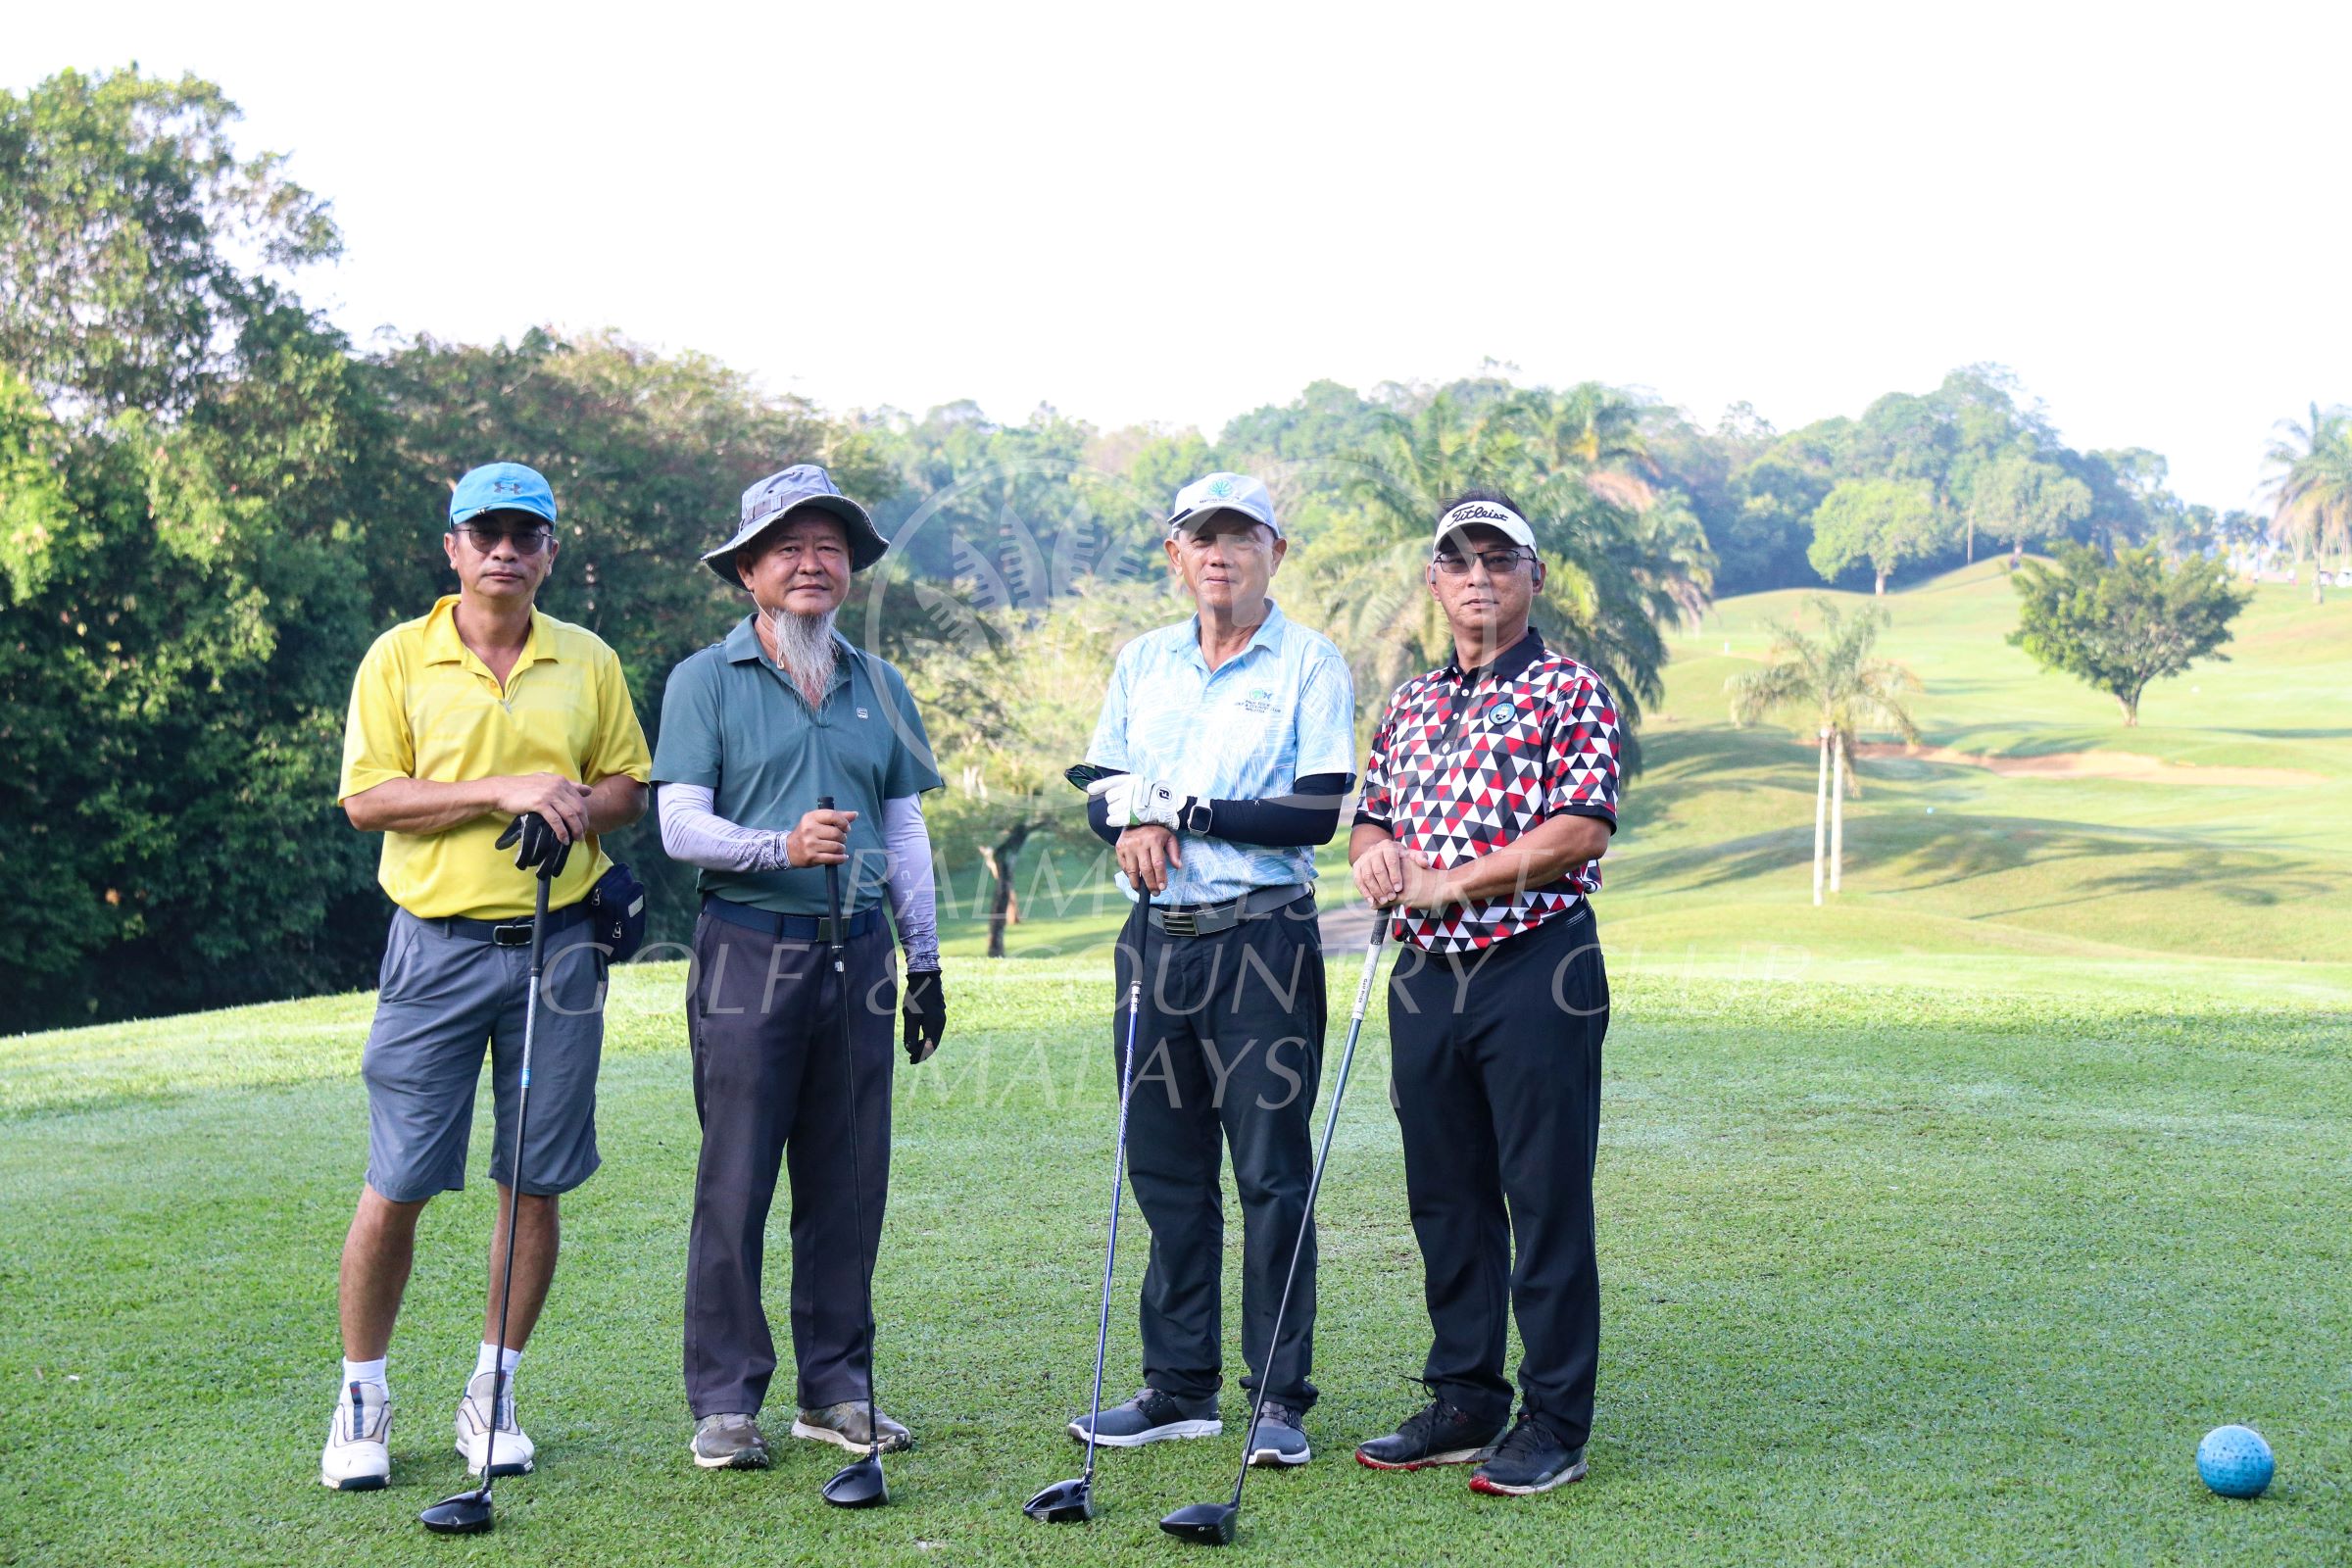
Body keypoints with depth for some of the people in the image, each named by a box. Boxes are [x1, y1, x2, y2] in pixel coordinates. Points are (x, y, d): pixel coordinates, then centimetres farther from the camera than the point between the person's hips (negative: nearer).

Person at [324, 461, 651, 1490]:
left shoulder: (589, 661, 10)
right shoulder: (399, 657, 2)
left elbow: (628, 786, 14)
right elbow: (366, 798, -5)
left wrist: (576, 810, -9)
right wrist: (502, 791, -14)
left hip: (558, 945, 2)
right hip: (437, 946, -2)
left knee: (535, 1184, 5)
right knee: (396, 1185, -2)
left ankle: (493, 1395, 18)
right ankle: (362, 1396, 14)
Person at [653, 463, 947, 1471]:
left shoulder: (878, 688, 15)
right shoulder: (704, 681, 2)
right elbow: (680, 826, -6)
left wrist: (924, 961, 13)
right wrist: (783, 846, -23)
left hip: (858, 952, 4)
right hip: (749, 952, -4)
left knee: (850, 1182, 7)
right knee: (736, 1183, -4)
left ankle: (836, 1389, 16)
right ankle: (724, 1400, 4)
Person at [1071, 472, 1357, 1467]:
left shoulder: (1311, 664, -2)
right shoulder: (1142, 663, 14)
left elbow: (1319, 811, -12)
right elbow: (1099, 792, 14)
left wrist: (1181, 806, -13)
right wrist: (1133, 823, -10)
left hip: (1262, 938, -5)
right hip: (1157, 937, 5)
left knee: (1272, 1176, -3)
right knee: (1165, 1171, 9)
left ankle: (1281, 1400, 5)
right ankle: (1179, 1387, 19)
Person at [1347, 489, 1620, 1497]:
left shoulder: (1569, 691, -2)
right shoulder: (1410, 705, 18)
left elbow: (1582, 828, -13)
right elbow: (1369, 816, 22)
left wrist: (1449, 881, -13)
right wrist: (1372, 849, -3)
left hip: (1536, 968, -6)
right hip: (1427, 973, 6)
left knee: (1548, 1198, -3)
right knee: (1445, 1195, 11)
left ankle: (1555, 1422, 6)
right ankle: (1464, 1402, 22)